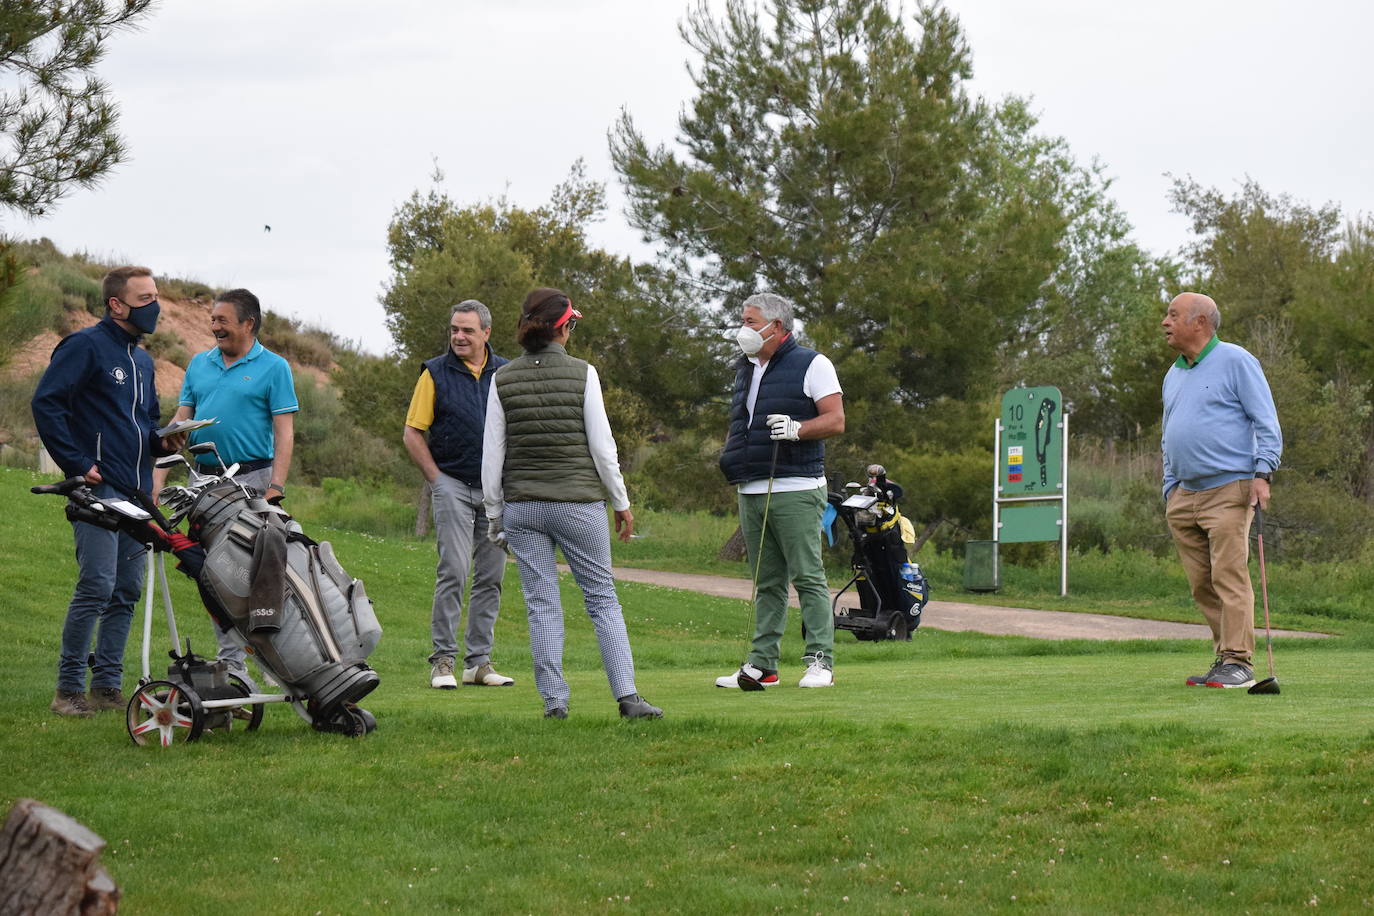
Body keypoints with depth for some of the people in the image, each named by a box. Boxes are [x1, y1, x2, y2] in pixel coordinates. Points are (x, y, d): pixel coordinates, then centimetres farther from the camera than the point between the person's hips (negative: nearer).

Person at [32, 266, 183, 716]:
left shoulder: (142, 359, 20)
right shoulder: (85, 346, -5)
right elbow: (46, 404, -12)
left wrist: (162, 442, 9)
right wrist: (78, 464, -14)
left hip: (137, 492, 8)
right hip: (99, 489, -8)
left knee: (127, 591, 7)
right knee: (97, 587, -13)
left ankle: (107, 685, 13)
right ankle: (68, 690, -6)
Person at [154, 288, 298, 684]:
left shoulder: (273, 368, -2)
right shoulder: (199, 364, 13)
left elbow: (284, 432, -7)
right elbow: (180, 423, 13)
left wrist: (276, 488, -16)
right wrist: (158, 477, 4)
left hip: (251, 479, -5)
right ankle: (231, 663, 12)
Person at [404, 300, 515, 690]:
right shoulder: (436, 373, 0)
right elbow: (413, 432, 1)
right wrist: (436, 478, -6)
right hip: (453, 485, -3)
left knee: (491, 577, 5)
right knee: (453, 572, -11)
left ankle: (479, 661, 11)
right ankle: (442, 661, -7)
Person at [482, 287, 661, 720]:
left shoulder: (503, 379, 1)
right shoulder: (582, 373, -6)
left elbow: (492, 453, 2)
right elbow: (601, 445, -5)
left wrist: (494, 513, 11)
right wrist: (621, 502, 5)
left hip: (522, 504, 2)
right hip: (578, 501, -2)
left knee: (541, 603, 5)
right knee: (602, 597, 4)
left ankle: (553, 699, 2)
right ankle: (627, 696, -1)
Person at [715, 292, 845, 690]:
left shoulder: (811, 365, -1)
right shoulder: (746, 369, 21)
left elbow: (836, 421, -7)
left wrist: (796, 429, -22)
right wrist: (729, 454, 14)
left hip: (796, 491, -7)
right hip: (751, 492, 7)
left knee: (808, 577, -8)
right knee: (766, 583, 8)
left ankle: (820, 662, -7)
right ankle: (762, 664, 10)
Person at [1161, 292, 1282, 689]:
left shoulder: (1236, 362, -1)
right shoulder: (1173, 376, 20)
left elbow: (1267, 424, -5)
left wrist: (1263, 474, -15)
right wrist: (1170, 491, 20)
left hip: (1229, 489, -7)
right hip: (1186, 494, 7)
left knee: (1229, 577, -13)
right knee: (1202, 586, 4)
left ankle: (1238, 662, -13)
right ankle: (1225, 657, 8)